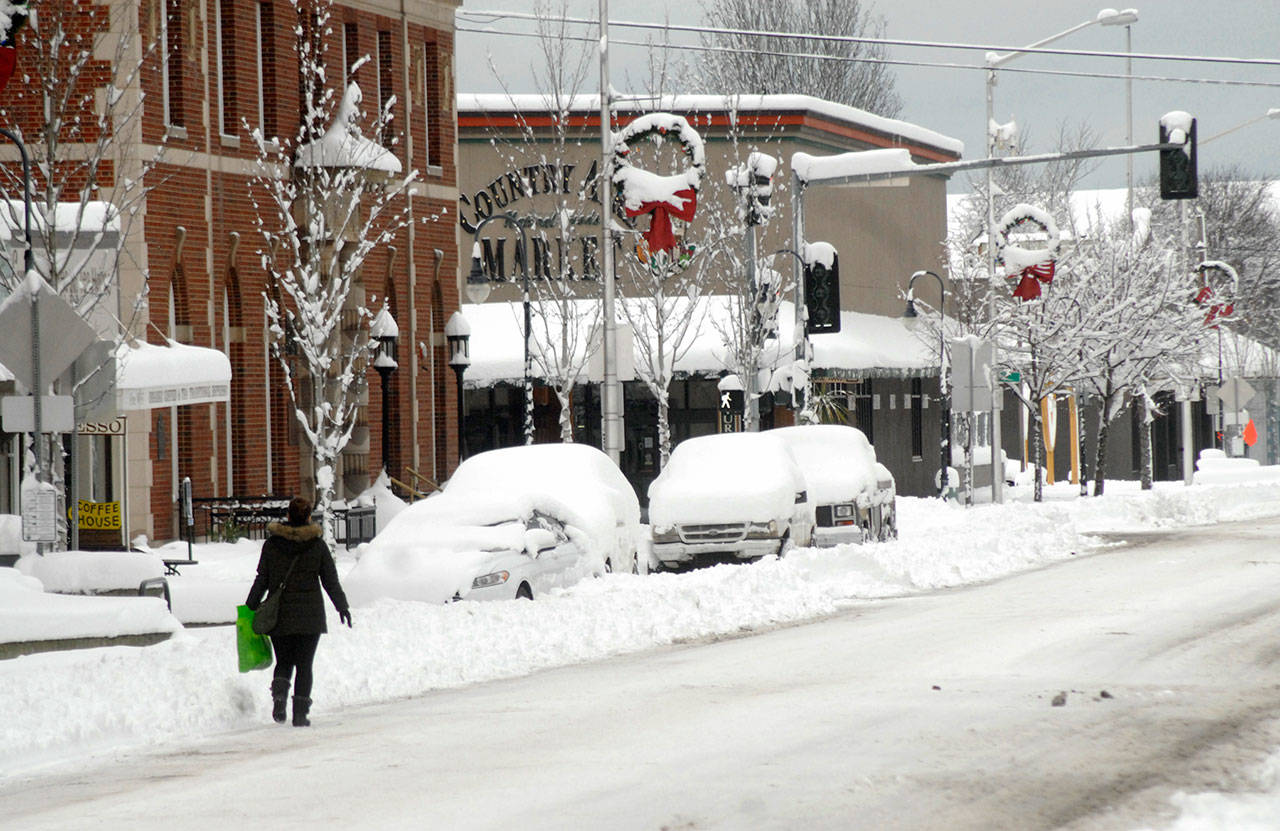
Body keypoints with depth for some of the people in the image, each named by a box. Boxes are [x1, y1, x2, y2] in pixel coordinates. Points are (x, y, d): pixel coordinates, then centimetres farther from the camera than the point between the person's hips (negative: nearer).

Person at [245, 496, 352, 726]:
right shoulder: (317, 545, -1)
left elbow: (261, 580, 2)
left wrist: (251, 607, 11)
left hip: (279, 614, 1)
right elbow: (331, 580, 4)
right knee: (304, 664, 6)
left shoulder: (271, 544, 0)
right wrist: (342, 607, 16)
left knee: (284, 661, 14)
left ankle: (279, 693, -13)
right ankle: (300, 713, 0)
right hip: (310, 616, -1)